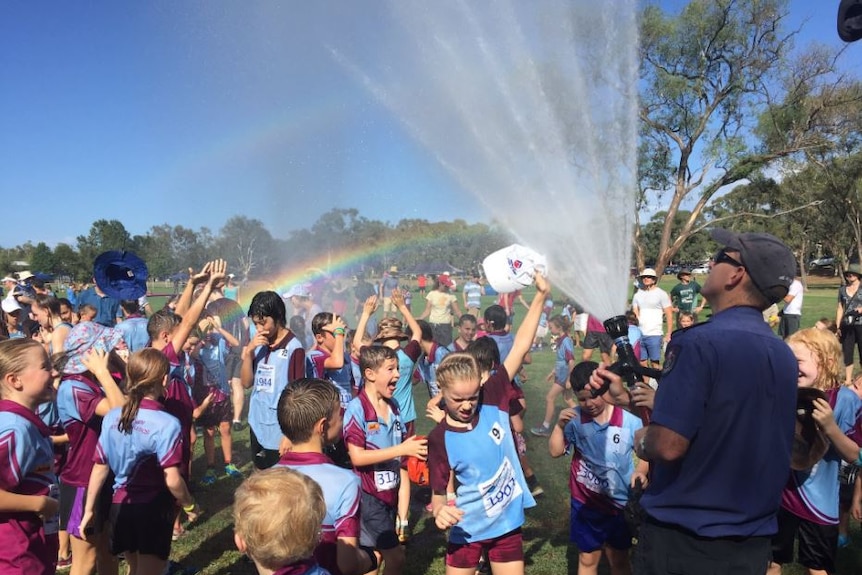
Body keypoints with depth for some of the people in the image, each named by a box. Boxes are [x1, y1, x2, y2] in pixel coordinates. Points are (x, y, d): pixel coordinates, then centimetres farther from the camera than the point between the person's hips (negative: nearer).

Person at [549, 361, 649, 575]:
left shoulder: (628, 418, -15)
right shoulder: (575, 418, -11)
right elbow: (555, 451, -8)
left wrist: (641, 472, -24)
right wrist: (560, 425, -22)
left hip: (619, 503, -1)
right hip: (585, 503, 1)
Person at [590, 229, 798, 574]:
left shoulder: (699, 342, -23)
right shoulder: (784, 356, 2)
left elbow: (668, 445, -27)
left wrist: (640, 441, -4)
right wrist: (627, 398, 12)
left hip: (683, 538, -6)